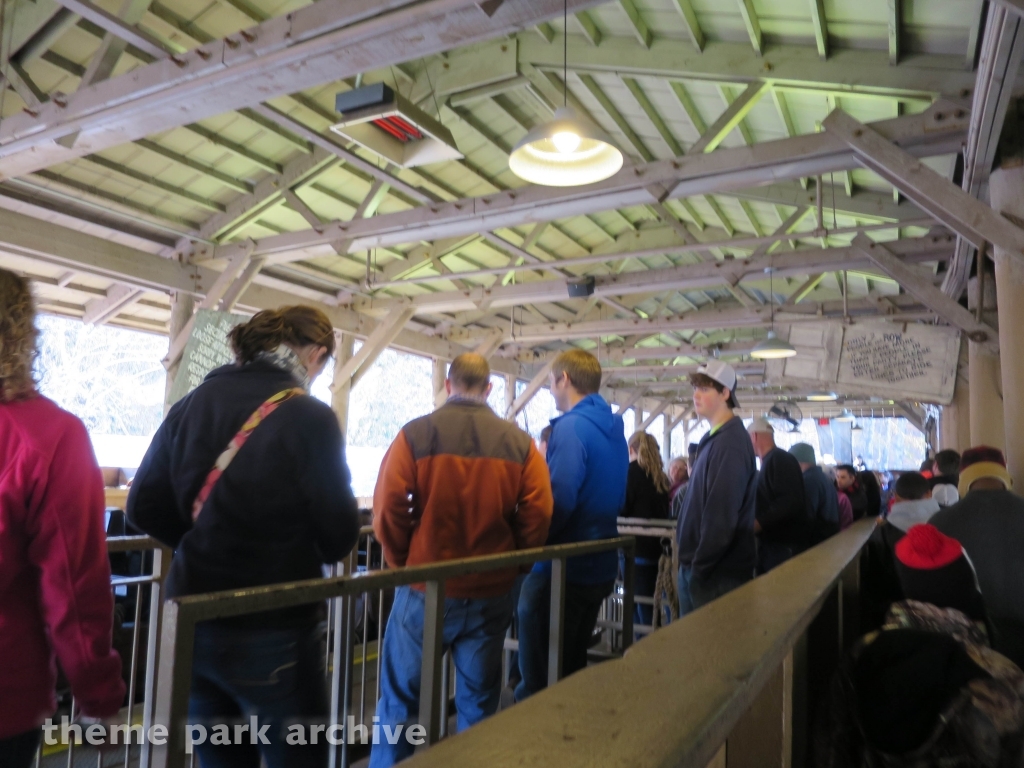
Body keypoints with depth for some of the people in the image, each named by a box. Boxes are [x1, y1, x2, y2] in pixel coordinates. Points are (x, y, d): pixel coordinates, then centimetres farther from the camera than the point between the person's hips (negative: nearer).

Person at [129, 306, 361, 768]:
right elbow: (339, 537, -12)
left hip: (191, 622, 6)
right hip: (271, 631, -6)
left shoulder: (190, 404, 2)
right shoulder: (308, 418, -16)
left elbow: (144, 508, 5)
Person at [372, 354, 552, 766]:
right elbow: (538, 514, -7)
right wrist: (507, 563, 7)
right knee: (479, 703, 17)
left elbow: (388, 508, -11)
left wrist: (403, 562, 4)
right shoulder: (520, 442, -2)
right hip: (492, 593, 2)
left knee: (399, 700, 15)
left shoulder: (415, 434, -8)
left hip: (426, 590, -2)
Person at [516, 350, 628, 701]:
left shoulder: (571, 426, -18)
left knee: (538, 682, 3)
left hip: (562, 570, -9)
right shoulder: (614, 429, 9)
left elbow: (560, 500, -26)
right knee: (571, 673, 22)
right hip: (600, 567, 9)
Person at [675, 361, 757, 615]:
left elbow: (721, 515, -22)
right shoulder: (715, 438, 13)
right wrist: (692, 561, 16)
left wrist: (700, 566, -18)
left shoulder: (730, 443, -17)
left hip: (718, 572, -9)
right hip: (697, 565, 9)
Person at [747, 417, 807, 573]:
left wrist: (759, 523, -28)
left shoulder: (780, 460, -15)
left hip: (785, 544, -10)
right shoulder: (770, 461, 17)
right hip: (771, 542, 10)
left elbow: (789, 502, -26)